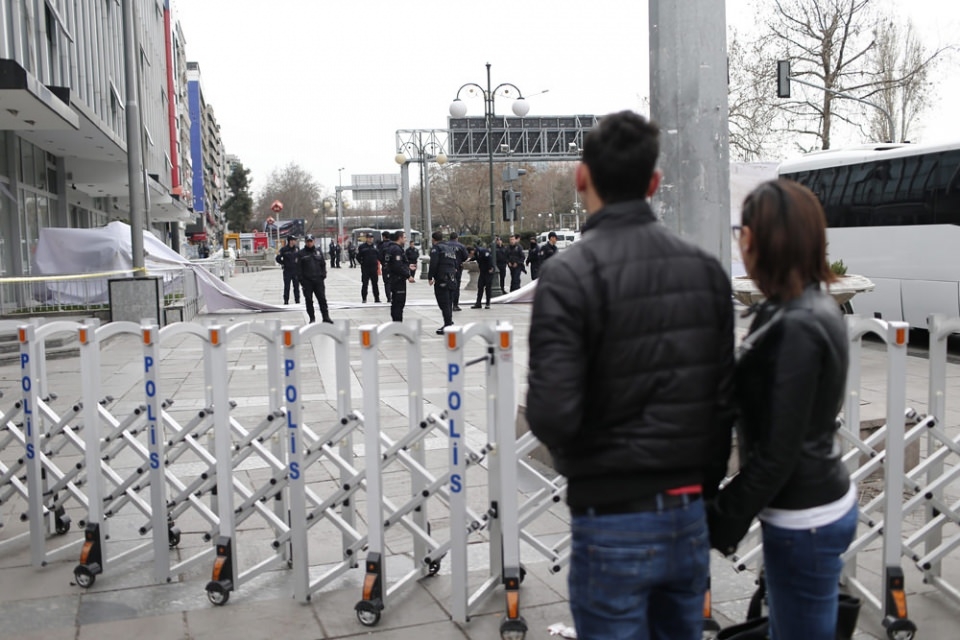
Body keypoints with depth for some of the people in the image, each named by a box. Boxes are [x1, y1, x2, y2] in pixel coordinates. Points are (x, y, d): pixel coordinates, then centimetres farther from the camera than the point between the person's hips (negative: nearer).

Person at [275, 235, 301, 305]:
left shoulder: (297, 248, 4)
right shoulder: (284, 249, -8)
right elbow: (278, 258, -4)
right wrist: (283, 264, 1)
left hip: (296, 270, 3)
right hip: (287, 271, -3)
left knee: (296, 286, 7)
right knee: (287, 286, 1)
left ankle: (297, 300, 14)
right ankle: (286, 301, 7)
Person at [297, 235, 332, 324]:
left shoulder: (318, 252, 11)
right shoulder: (301, 253, 2)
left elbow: (323, 264, 13)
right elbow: (299, 267, -1)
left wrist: (323, 275, 1)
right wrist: (301, 279, -8)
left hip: (318, 280, 2)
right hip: (307, 281, -2)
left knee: (322, 299, 0)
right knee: (309, 300, 3)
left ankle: (326, 317, 3)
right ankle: (312, 318, 12)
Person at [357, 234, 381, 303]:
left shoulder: (375, 246, 8)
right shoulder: (362, 247, -1)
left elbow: (378, 255, 14)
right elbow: (358, 256, 2)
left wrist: (378, 262, 3)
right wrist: (362, 262, -3)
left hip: (374, 267, 3)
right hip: (365, 268, -3)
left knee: (375, 283, 6)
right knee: (365, 284, 0)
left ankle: (377, 298, 11)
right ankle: (364, 299, 7)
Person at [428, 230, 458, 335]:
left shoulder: (436, 248, -6)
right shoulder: (451, 248, 19)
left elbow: (433, 263, -16)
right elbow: (455, 264, 17)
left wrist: (430, 277, -10)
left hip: (441, 279, -8)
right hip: (451, 278, 8)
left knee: (444, 303, -7)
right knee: (448, 302, 15)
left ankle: (448, 325, -10)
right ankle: (449, 323, 21)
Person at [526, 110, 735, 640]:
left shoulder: (570, 274, -16)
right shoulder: (706, 267, 2)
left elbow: (551, 415, -22)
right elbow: (727, 398, 4)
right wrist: (703, 485, 15)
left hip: (613, 522, -5)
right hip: (689, 515, 6)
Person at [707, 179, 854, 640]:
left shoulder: (796, 328, -23)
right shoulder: (812, 306, 6)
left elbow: (778, 451, -22)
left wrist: (722, 523, -14)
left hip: (805, 519, -9)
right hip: (820, 500, 9)